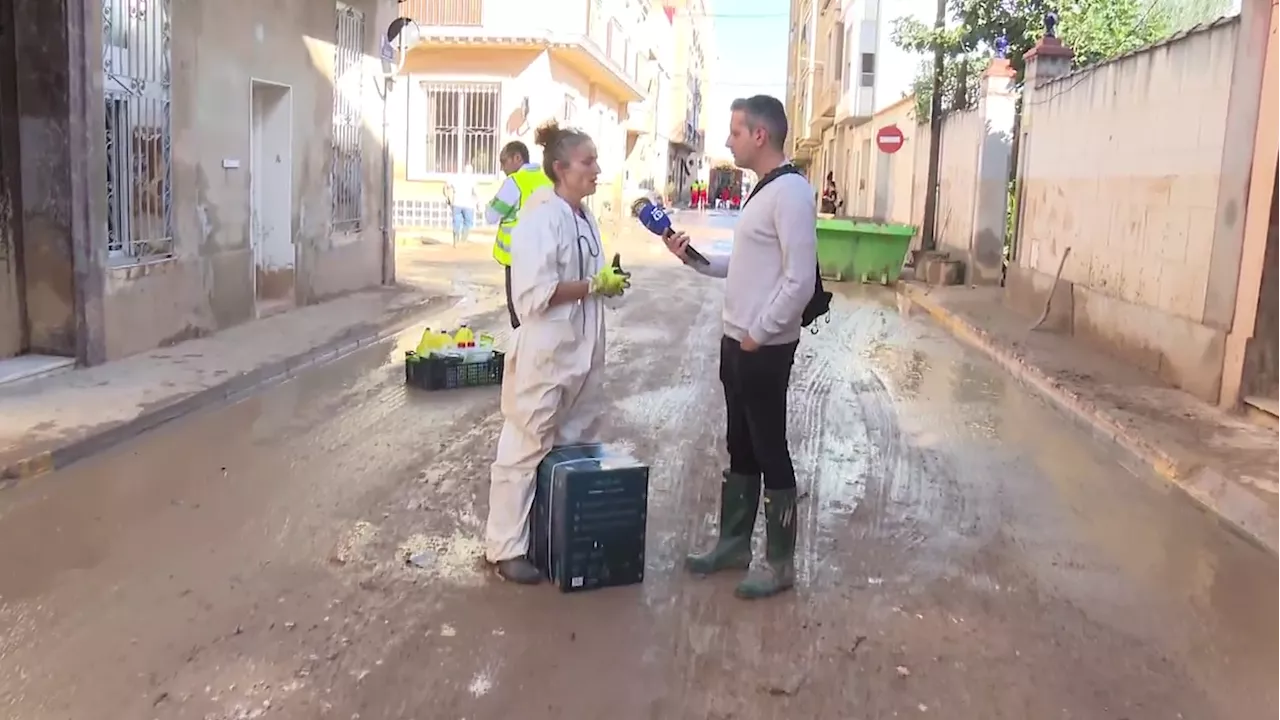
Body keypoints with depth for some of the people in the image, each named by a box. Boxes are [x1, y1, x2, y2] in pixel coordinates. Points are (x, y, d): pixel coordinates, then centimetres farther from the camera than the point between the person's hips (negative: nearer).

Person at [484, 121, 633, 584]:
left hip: (582, 351, 9)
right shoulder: (540, 220, -16)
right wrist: (594, 286, -18)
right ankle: (506, 547, 13)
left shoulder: (586, 219, 11)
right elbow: (536, 294, -24)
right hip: (544, 354, -9)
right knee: (526, 449, 1)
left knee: (575, 447, 17)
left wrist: (609, 283, 2)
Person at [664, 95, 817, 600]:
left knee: (771, 452, 1)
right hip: (738, 343, 10)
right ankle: (734, 544, 30)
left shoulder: (791, 192, -17)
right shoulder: (762, 192, 14)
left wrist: (760, 334, -17)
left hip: (766, 348, -10)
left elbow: (800, 280, -22)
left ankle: (780, 563, 14)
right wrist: (694, 258, 9)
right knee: (740, 448, 17)